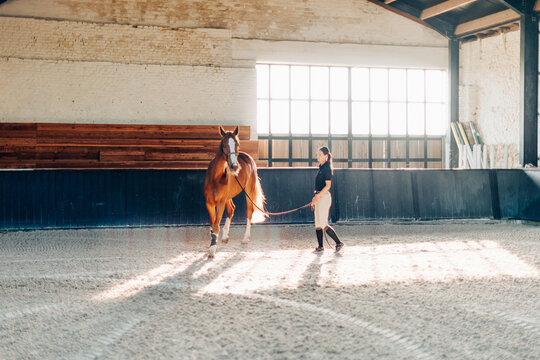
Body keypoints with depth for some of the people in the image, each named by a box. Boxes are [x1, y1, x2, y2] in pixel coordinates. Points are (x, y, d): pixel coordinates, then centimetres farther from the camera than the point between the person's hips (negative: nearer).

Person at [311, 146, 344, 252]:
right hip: (319, 197, 10)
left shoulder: (327, 168, -13)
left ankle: (339, 243, -1)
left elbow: (328, 185, -18)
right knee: (317, 224, 10)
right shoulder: (321, 167, 15)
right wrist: (315, 198, 19)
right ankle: (320, 246, 15)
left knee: (323, 224, -9)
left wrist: (317, 197, -22)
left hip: (324, 196, -10)